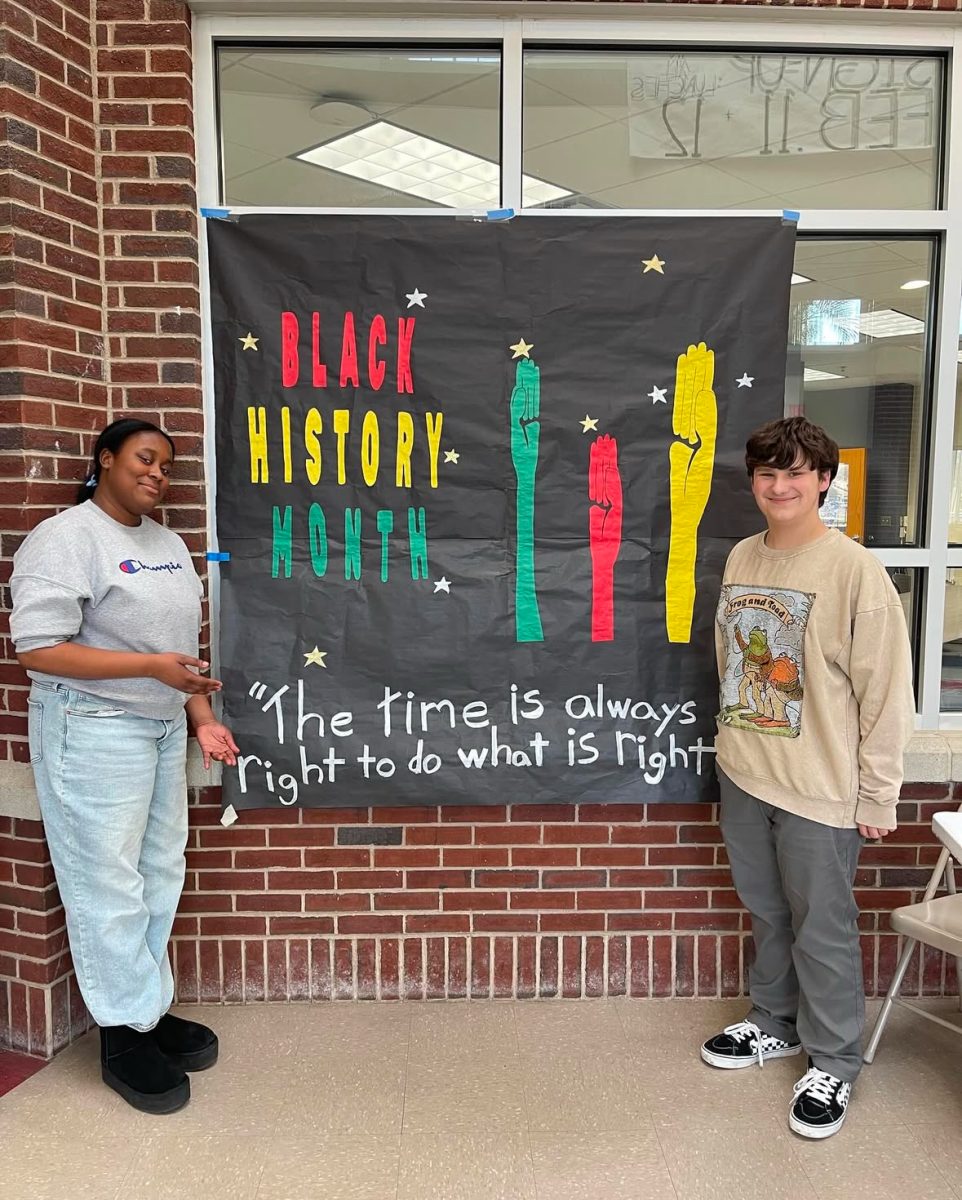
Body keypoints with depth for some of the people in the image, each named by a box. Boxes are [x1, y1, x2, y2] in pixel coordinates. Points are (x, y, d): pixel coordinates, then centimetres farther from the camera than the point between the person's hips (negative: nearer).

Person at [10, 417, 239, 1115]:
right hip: (94, 732, -8)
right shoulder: (65, 539, -11)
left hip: (163, 729, 8)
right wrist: (151, 665, -23)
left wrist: (203, 717, 8)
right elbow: (38, 648, -19)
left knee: (160, 875, 14)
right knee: (109, 885, 1)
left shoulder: (167, 543, 13)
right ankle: (124, 1037, 16)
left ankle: (150, 1008, 29)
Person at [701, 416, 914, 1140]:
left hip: (819, 788, -5)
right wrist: (735, 741, 14)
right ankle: (775, 1024, 42)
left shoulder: (855, 570, -14)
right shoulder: (742, 559, 5)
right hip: (744, 776, 6)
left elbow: (887, 690, -13)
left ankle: (833, 1063, 29)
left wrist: (878, 794, -11)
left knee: (822, 929, 8)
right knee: (767, 912, 20)